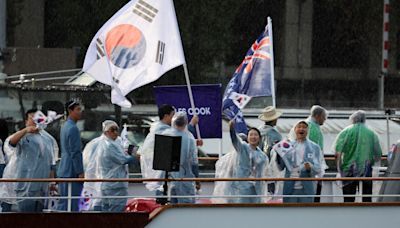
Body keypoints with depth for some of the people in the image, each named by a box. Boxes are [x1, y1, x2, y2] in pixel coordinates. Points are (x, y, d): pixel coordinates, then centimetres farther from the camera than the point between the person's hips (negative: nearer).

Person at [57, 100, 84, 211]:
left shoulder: (65, 126, 17)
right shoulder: (73, 128, -15)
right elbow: (75, 153, -18)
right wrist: (80, 172, -16)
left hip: (64, 172, 10)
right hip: (72, 172, -10)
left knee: (63, 202, 11)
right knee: (72, 203, -9)